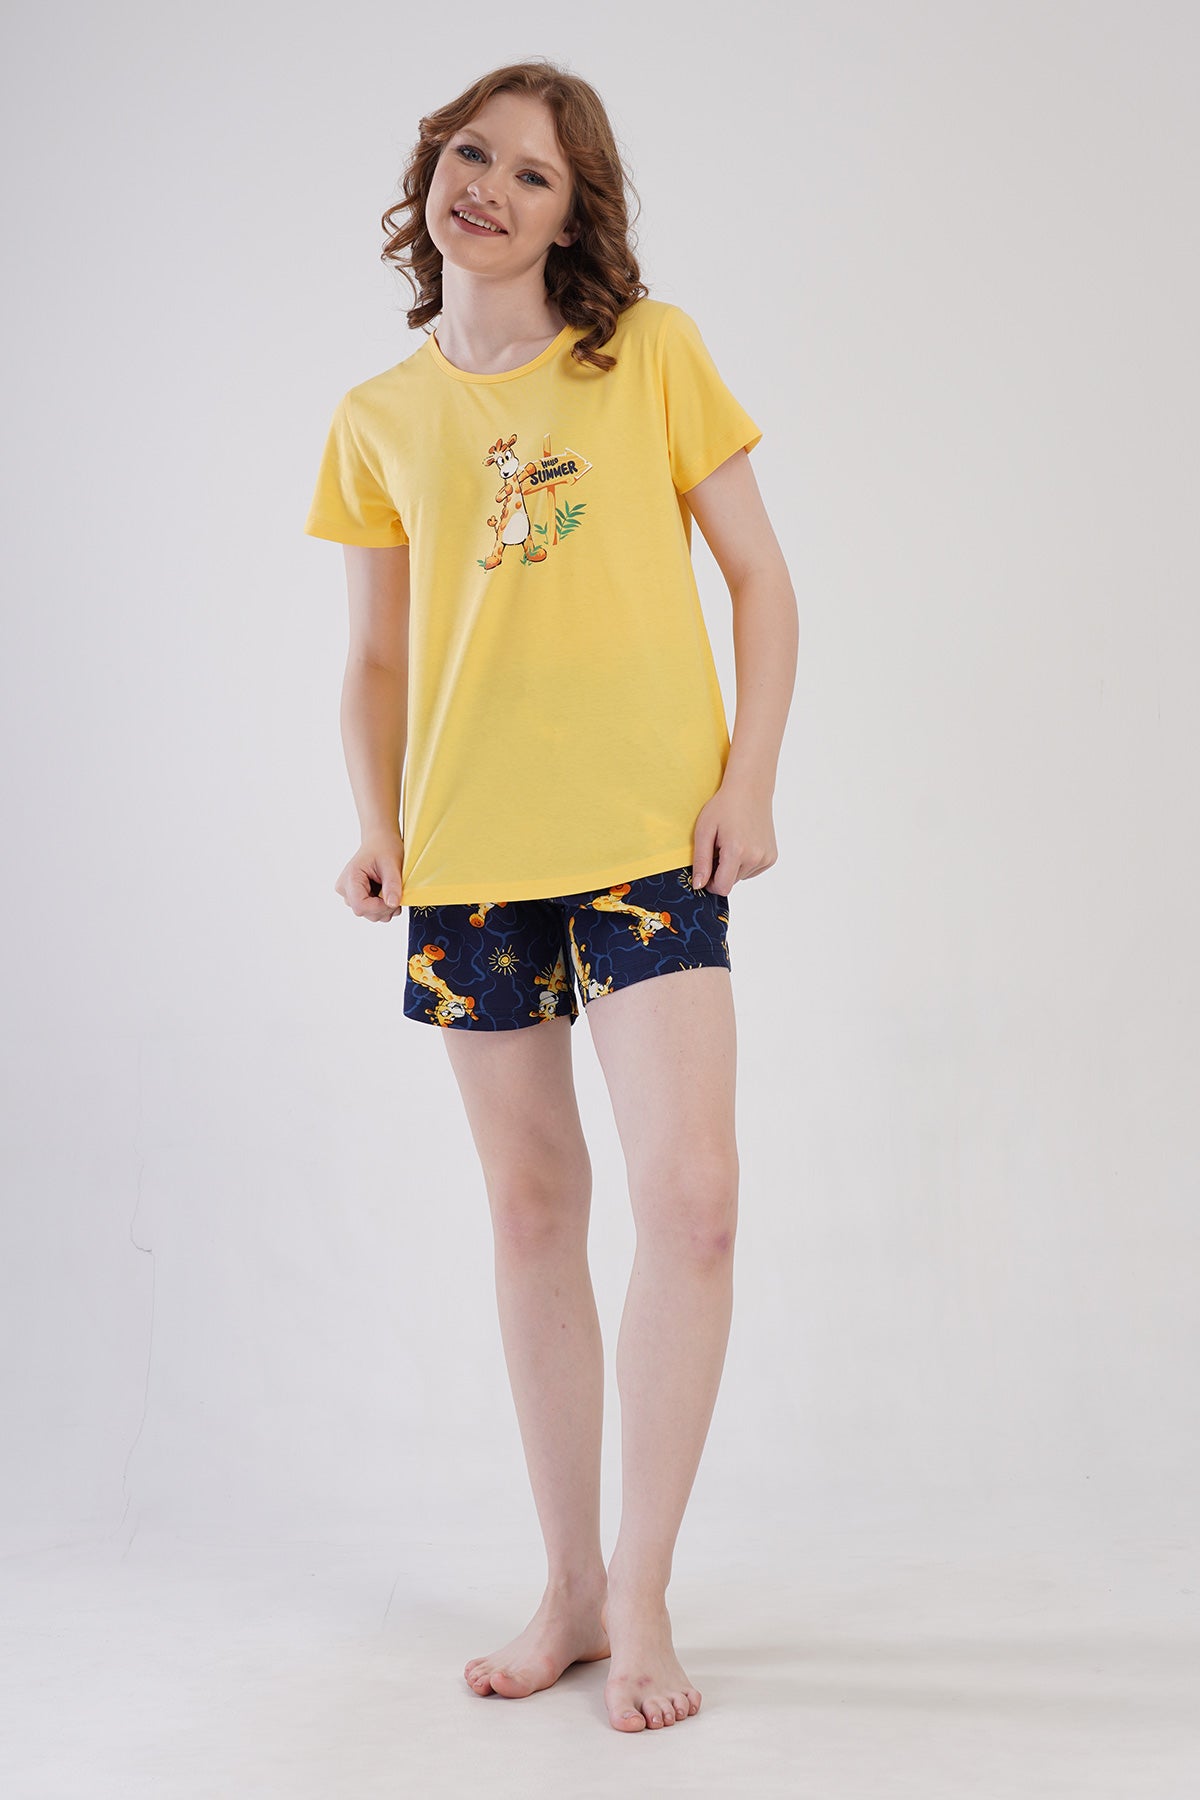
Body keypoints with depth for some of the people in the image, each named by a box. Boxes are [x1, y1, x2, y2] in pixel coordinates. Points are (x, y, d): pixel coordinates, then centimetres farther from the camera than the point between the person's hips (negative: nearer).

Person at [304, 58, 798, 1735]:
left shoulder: (652, 350, 4)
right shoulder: (377, 420, 11)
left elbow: (760, 576, 5)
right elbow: (376, 659, 15)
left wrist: (750, 779, -6)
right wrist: (376, 820, 0)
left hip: (651, 837, -2)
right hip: (469, 855, 3)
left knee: (691, 1196, -13)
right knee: (531, 1207, 8)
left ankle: (640, 1597, 3)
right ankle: (569, 1589, 21)